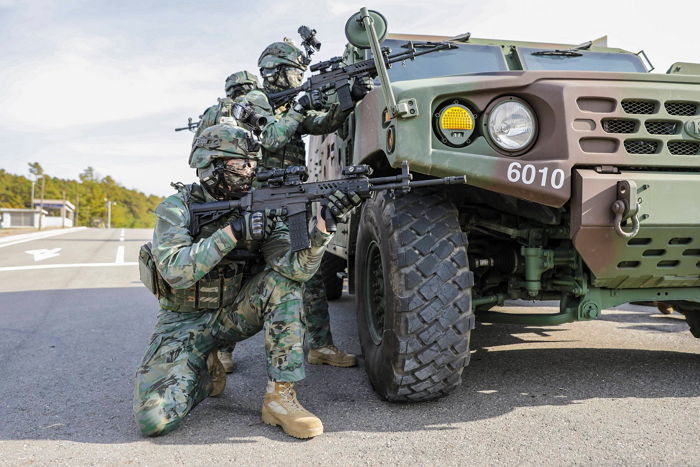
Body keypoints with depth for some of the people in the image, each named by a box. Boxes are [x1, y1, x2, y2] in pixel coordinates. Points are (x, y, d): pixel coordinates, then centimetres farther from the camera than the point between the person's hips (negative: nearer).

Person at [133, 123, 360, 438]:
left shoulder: (259, 210, -6)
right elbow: (175, 271, -29)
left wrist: (324, 221, -36)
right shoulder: (176, 209, -13)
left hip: (233, 313, 3)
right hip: (185, 321, -3)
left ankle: (280, 396, -19)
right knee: (154, 418, -22)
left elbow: (298, 268, -20)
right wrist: (232, 232, -34)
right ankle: (205, 372, 11)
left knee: (282, 281, -25)